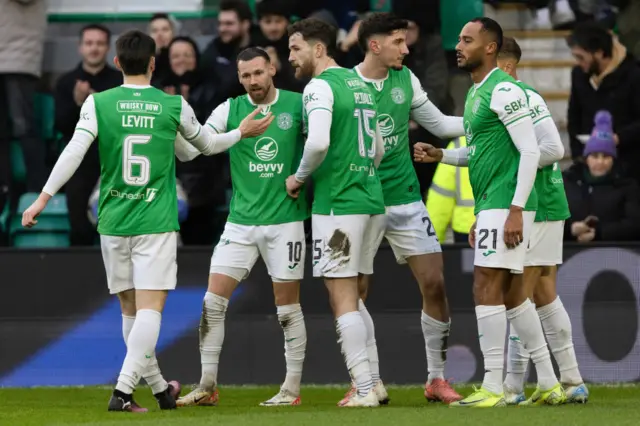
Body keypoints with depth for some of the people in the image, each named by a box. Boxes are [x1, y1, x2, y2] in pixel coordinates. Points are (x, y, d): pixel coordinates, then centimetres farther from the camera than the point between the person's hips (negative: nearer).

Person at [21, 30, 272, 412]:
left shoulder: (98, 104, -1)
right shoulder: (174, 106, 1)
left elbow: (74, 152, -11)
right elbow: (205, 146, 18)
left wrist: (44, 197, -7)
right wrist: (240, 133, 36)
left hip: (113, 222, 2)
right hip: (156, 223, -2)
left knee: (131, 309, 14)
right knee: (150, 309, -5)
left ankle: (160, 388, 25)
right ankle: (123, 391, -19)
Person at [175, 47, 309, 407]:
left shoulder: (297, 105, -3)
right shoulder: (230, 110, 1)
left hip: (285, 219, -2)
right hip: (241, 221, 2)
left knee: (288, 307, 1)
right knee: (213, 302, -3)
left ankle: (293, 388, 12)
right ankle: (208, 387, 6)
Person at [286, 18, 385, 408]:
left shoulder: (320, 87, -10)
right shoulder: (360, 83, 16)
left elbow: (319, 142, -24)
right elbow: (379, 149, 21)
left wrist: (299, 177, -8)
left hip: (337, 204, -8)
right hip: (370, 198, 8)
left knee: (343, 299, -5)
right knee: (352, 300, 15)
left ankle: (365, 390, -9)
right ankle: (368, 382, 13)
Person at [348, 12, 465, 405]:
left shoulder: (405, 80, 4)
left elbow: (439, 124, 14)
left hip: (405, 198, 3)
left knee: (434, 284, -1)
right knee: (353, 292, -4)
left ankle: (437, 379, 11)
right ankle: (371, 382, 7)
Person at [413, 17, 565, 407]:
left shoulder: (503, 90, -13)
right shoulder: (476, 93, 17)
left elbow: (530, 152, -18)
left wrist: (516, 209, -22)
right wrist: (439, 155, 11)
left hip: (506, 205, -10)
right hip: (491, 204, 10)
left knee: (487, 288, -11)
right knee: (512, 294, 11)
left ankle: (493, 389, -9)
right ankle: (549, 385, 15)